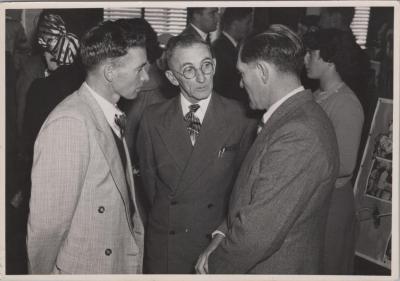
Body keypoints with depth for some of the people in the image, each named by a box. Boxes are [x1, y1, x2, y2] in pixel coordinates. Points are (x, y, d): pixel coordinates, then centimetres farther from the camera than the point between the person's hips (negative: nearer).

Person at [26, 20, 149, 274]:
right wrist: (42, 272, -12)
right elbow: (47, 225, -22)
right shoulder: (70, 123, -24)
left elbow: (121, 196, 7)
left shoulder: (112, 116, 5)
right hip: (86, 267, -8)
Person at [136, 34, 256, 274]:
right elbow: (148, 176, 6)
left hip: (220, 244, -1)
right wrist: (165, 217, 5)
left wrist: (224, 231, -1)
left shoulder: (240, 117, -10)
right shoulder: (153, 119, -3)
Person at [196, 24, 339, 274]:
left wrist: (214, 264, -12)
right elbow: (251, 189, 9)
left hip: (273, 269, -8)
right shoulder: (298, 115, 2)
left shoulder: (297, 137, -30)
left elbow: (257, 233, -28)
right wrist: (222, 235, 0)